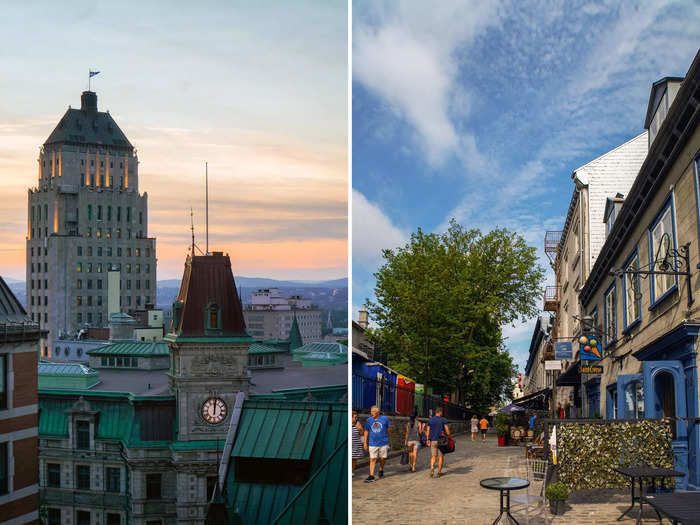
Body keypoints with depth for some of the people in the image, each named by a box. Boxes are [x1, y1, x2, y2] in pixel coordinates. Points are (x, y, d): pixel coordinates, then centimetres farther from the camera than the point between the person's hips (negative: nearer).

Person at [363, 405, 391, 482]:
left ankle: (381, 470, 36)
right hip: (373, 443, 0)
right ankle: (371, 476, -4)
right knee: (372, 459, -6)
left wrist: (388, 438, 16)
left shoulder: (384, 418, -2)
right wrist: (365, 442, 5)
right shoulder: (369, 420, 1)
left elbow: (389, 428, 11)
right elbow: (366, 431, 8)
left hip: (383, 443, 0)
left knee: (382, 458, 9)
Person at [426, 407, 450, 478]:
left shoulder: (430, 420, 5)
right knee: (441, 456, 8)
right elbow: (447, 430, -8)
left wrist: (428, 439, 6)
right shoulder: (443, 420, -4)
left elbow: (428, 430, 3)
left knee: (433, 456, 7)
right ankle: (439, 472, 10)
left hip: (433, 440, 3)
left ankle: (432, 469, -18)